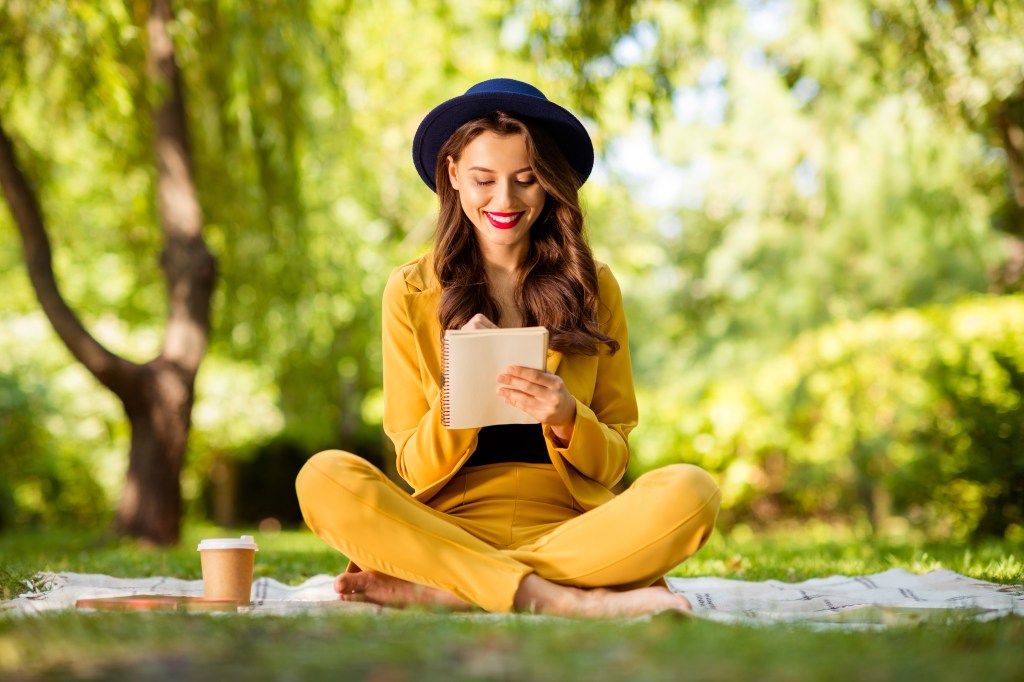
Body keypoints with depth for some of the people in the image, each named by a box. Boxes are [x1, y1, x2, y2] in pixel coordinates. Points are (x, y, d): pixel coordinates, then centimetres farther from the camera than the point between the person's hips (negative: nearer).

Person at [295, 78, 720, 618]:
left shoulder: (592, 288, 8)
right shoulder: (411, 293, 6)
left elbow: (611, 465, 8)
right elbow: (417, 471, 5)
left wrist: (566, 419, -13)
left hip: (572, 533, 1)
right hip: (450, 526, -1)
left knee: (689, 491, -29)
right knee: (323, 478, -27)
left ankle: (425, 587, -25)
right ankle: (548, 597, -30)